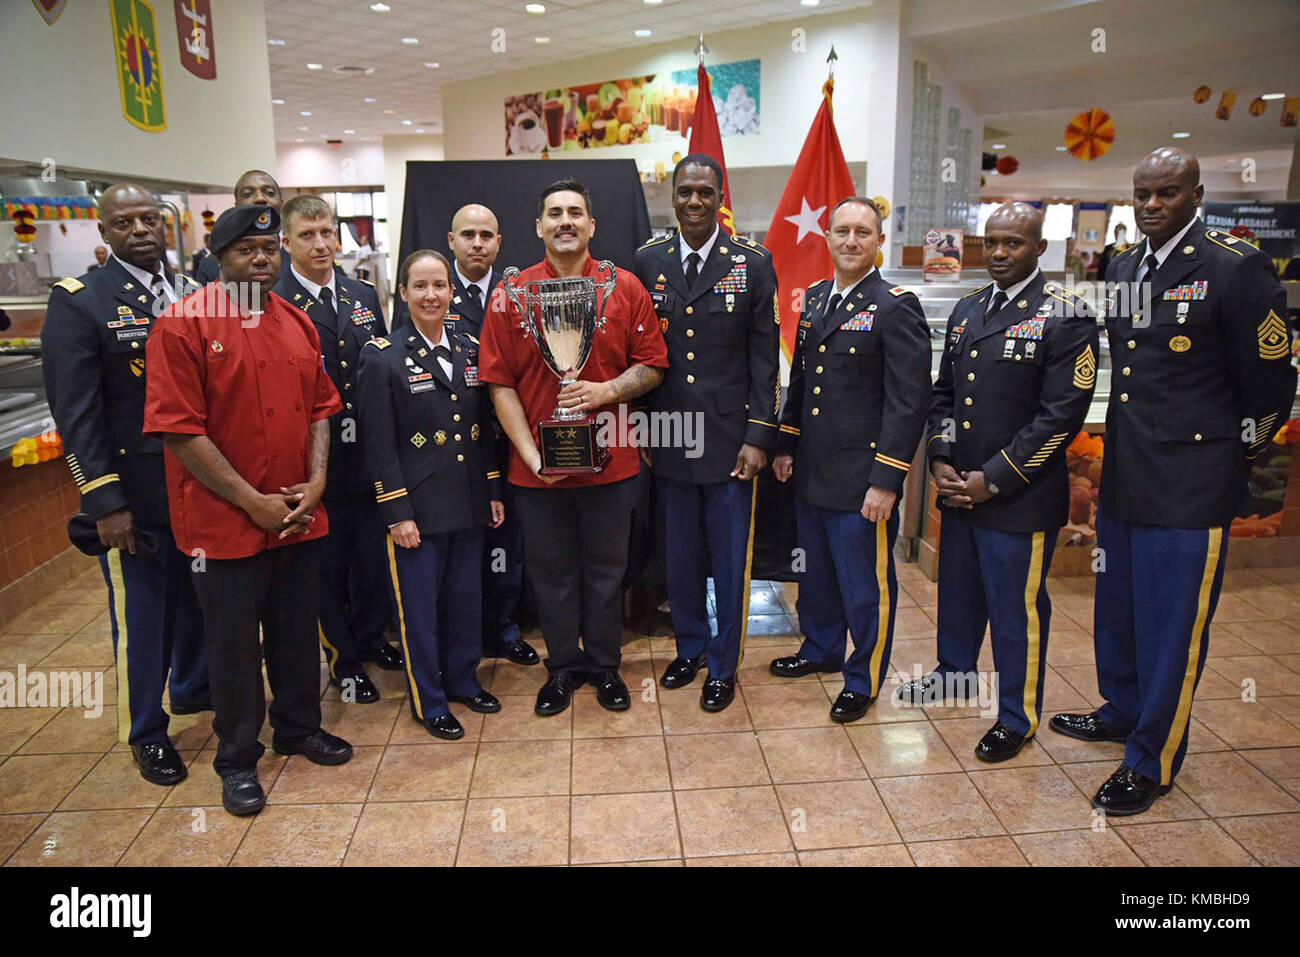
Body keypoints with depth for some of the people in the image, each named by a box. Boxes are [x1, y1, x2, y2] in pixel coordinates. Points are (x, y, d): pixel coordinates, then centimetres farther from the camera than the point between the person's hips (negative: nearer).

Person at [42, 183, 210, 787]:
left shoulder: (195, 294, 7)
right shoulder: (78, 302, -8)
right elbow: (75, 413, -11)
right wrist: (105, 502, -15)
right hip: (135, 493, -5)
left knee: (200, 597, 19)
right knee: (140, 616, 8)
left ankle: (192, 688, 44)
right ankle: (146, 732, 28)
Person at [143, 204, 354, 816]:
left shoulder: (298, 324, 7)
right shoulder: (183, 325, -11)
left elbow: (320, 407, 10)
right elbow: (179, 430, -15)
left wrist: (315, 483, -4)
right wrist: (252, 502, -16)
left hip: (300, 516, 5)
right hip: (224, 521, -5)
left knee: (298, 632, 18)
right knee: (234, 644, 10)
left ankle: (298, 726, 40)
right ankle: (238, 759, 29)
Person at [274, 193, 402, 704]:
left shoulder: (364, 296, 8)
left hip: (370, 454, 5)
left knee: (375, 555, 16)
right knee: (328, 562, 11)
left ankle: (370, 638, 39)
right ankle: (342, 659, 29)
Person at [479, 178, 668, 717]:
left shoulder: (626, 289, 1)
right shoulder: (511, 296, -1)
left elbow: (652, 366, 3)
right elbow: (500, 383, -3)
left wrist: (607, 391, -16)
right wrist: (530, 453, -12)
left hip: (610, 463, 0)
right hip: (537, 465, 0)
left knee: (606, 569, 13)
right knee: (551, 570, 13)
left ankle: (605, 666, 32)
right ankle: (563, 667, 32)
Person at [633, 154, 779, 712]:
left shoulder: (753, 264, -2)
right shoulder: (647, 262, 5)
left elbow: (764, 357, -2)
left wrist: (758, 437, -7)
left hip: (730, 440, -2)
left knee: (729, 558, 7)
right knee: (680, 554, 15)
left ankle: (723, 665, 25)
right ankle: (689, 648, 35)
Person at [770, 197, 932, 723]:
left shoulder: (897, 307, -11)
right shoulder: (814, 298, 10)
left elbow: (908, 401, -15)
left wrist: (886, 480, -18)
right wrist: (785, 445, 16)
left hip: (860, 477, -7)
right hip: (810, 471, 7)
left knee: (864, 582, 6)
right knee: (816, 570, 22)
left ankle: (864, 679, 25)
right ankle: (821, 649, 43)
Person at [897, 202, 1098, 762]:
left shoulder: (1066, 317, -11)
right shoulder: (966, 310, 11)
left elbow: (1061, 416, -16)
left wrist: (993, 479, -17)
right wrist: (940, 459, -1)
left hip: (1019, 500, -6)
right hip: (958, 491, 7)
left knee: (1016, 610, 7)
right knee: (957, 591, 22)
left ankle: (1018, 717, 26)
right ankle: (955, 673, 45)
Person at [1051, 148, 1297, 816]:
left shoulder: (1238, 270, -11)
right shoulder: (1121, 268, 10)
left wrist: (1236, 450, 1)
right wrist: (1123, 440, 16)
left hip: (1190, 485, -7)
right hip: (1122, 477, 7)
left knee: (1171, 624, 3)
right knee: (1117, 605, 20)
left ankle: (1151, 761, 18)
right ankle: (1122, 711, 42)